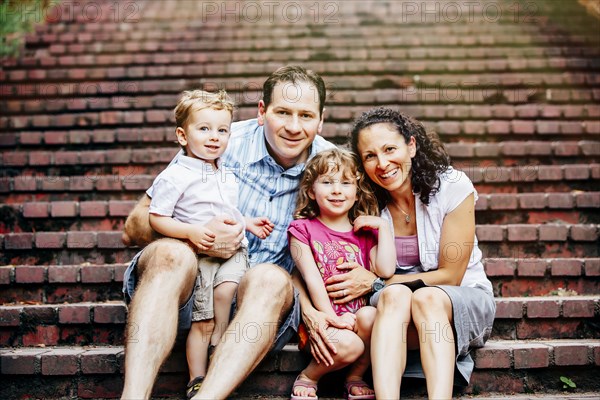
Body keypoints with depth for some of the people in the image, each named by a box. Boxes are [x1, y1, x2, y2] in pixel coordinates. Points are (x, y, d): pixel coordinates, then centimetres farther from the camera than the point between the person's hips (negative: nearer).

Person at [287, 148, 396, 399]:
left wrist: (383, 227, -1)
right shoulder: (303, 229, 3)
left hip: (357, 315, 3)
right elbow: (312, 277, -8)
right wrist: (332, 318, -17)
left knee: (370, 315, -30)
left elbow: (386, 270, -4)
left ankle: (355, 377, -5)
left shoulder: (365, 232, 12)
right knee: (348, 344, -32)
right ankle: (308, 377, -1)